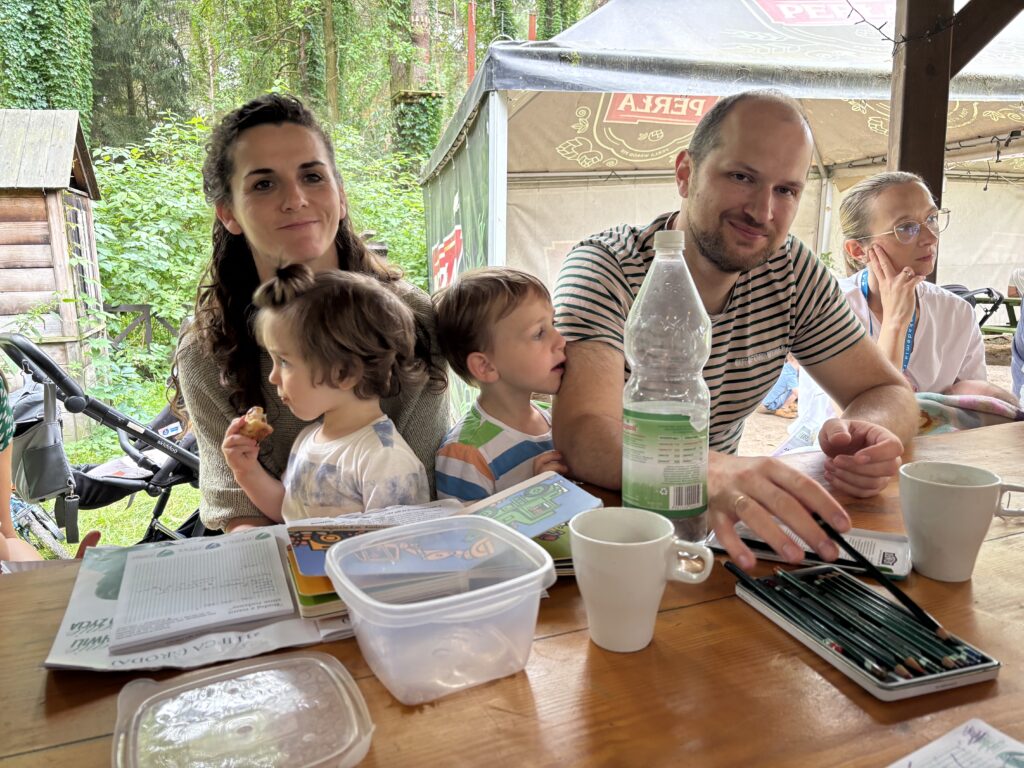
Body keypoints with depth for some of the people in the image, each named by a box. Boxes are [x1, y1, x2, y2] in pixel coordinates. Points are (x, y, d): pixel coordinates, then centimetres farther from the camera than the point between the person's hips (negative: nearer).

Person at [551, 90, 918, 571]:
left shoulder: (791, 271, -3)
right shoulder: (604, 270, -18)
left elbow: (890, 393, 0)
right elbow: (583, 435, -32)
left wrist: (863, 432, -25)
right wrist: (709, 471, -52)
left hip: (722, 513, 5)